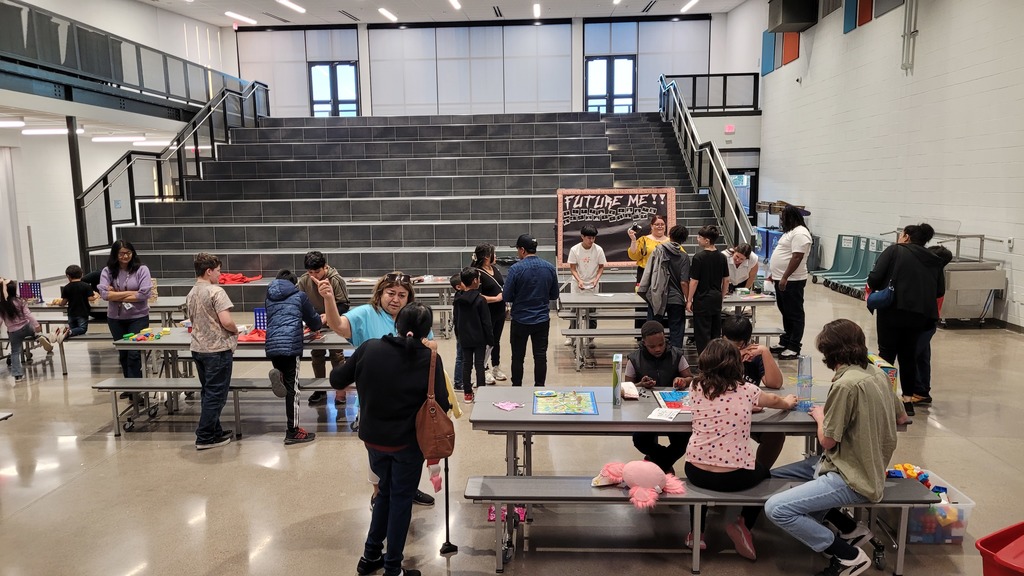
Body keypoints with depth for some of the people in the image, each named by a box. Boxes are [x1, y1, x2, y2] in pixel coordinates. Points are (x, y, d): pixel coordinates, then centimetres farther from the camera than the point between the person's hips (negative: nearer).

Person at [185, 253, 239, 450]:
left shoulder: (191, 294, 10)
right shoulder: (216, 291, -15)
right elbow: (226, 322, -23)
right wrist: (236, 331, -2)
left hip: (198, 349, 8)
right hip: (218, 350, -8)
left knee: (209, 393, 17)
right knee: (216, 395, 2)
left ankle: (214, 432, 26)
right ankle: (205, 438, 6)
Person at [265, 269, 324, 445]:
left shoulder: (269, 298, 22)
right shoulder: (300, 296, 11)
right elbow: (313, 320, 16)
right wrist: (319, 324, 40)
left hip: (271, 345, 4)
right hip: (291, 345, -4)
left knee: (287, 383, 23)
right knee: (292, 388, -1)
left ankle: (277, 374, -11)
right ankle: (292, 431, 2)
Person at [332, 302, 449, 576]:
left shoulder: (369, 348, -9)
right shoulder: (430, 359, -15)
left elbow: (337, 380, 0)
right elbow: (442, 405, -15)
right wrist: (447, 405, 8)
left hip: (373, 437, 3)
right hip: (407, 441, -3)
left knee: (385, 491, 25)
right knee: (401, 499, 13)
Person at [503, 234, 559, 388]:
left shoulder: (516, 269, -15)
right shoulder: (550, 268, -3)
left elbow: (506, 297, -12)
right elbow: (554, 295, 6)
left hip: (520, 320, -3)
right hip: (542, 320, 3)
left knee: (518, 357, 11)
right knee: (540, 356, 10)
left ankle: (516, 388, 23)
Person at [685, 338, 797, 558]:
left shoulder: (696, 387, 1)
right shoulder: (747, 391, -2)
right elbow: (775, 400, 22)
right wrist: (788, 402, 45)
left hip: (696, 472, 2)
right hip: (735, 476, -1)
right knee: (763, 472, 32)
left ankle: (697, 532, 31)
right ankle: (743, 525, 14)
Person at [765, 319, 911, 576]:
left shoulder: (846, 384, -24)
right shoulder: (877, 373, 3)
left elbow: (827, 441, -15)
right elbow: (902, 418, 18)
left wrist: (820, 416, 3)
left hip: (852, 479, -9)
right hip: (868, 468, 9)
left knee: (776, 508, -18)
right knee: (774, 477, 14)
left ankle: (849, 555, -2)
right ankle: (851, 528, 14)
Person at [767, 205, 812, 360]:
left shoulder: (800, 233, -17)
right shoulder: (791, 231, 17)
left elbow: (797, 257, -24)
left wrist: (784, 277, -26)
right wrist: (774, 273, 22)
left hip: (791, 281, -11)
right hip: (782, 279, 11)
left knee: (794, 315, -3)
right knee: (786, 313, 16)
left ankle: (794, 348, 2)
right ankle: (785, 343, 25)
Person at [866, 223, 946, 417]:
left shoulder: (894, 251, 0)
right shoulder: (934, 261, 13)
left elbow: (874, 278, -9)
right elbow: (939, 291, 11)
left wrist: (875, 289, 12)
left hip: (893, 310, -4)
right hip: (921, 315, 4)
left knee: (886, 353, 6)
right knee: (909, 355, 15)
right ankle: (908, 399, 20)